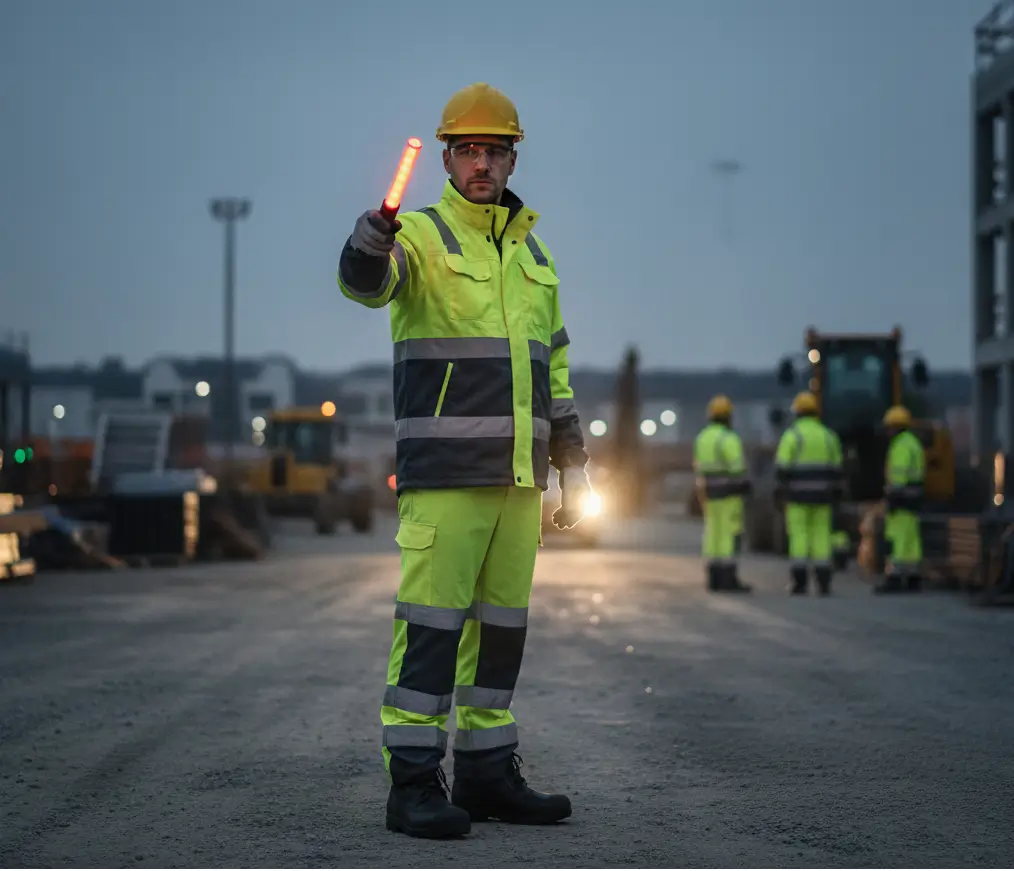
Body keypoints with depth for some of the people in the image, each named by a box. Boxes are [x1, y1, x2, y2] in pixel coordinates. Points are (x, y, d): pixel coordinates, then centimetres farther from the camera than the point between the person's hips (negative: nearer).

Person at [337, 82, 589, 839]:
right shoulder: (420, 237, -3)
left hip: (517, 470, 7)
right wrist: (379, 222, -48)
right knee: (433, 619, -8)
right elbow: (365, 281, -26)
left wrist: (573, 464, 16)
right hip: (444, 468, -6)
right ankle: (414, 783, -5)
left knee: (502, 622, 9)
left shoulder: (532, 253, 17)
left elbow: (553, 365, 21)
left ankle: (487, 773, 17)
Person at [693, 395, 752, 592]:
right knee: (731, 534, -6)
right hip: (728, 492, -8)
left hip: (710, 492, 8)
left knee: (714, 534, 8)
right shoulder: (729, 439, -16)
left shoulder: (702, 438, 9)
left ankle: (715, 579, 7)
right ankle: (729, 579, -9)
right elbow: (736, 467, -19)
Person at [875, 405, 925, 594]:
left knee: (897, 538, -12)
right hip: (912, 495, 10)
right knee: (910, 539, 10)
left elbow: (899, 473, -21)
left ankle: (894, 579, -15)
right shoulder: (913, 443, 19)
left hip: (901, 496, -10)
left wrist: (893, 499, -22)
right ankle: (913, 579, 10)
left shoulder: (901, 445, -14)